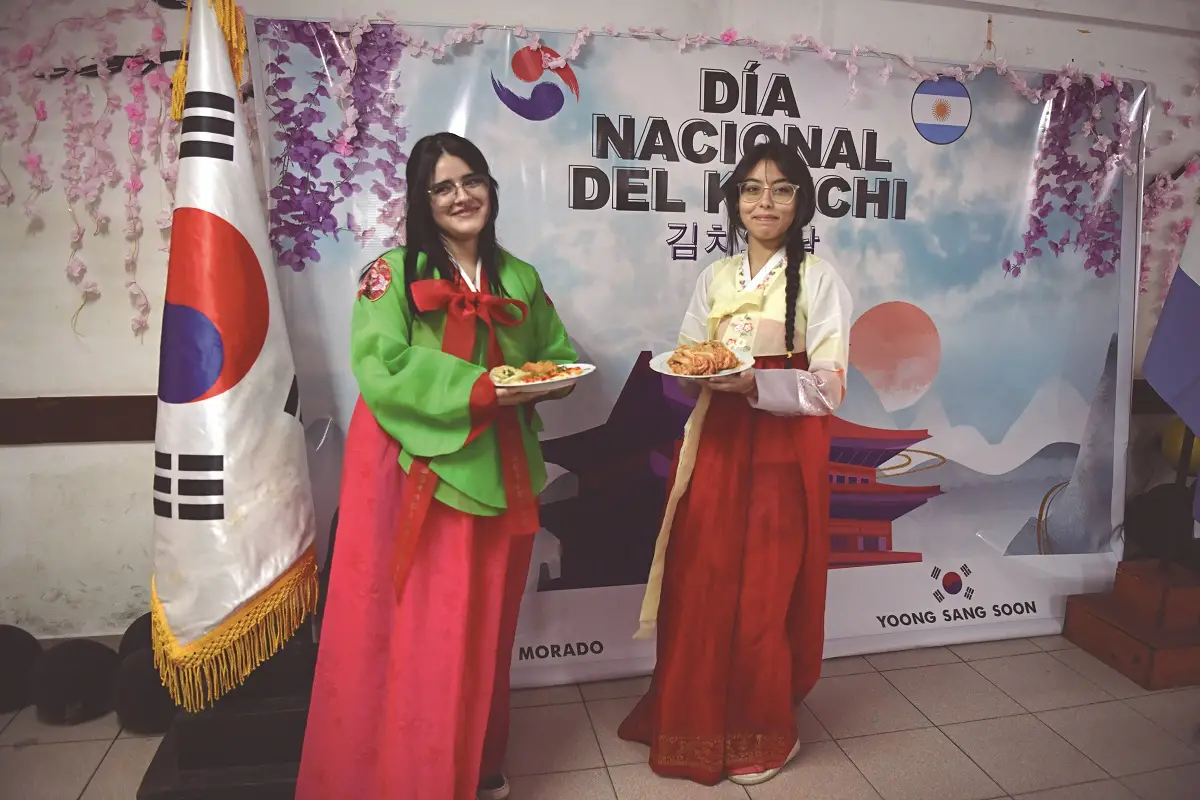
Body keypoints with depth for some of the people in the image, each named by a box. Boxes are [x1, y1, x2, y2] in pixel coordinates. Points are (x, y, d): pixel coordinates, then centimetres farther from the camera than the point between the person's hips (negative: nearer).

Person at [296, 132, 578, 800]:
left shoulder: (521, 281, 11)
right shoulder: (393, 274, -3)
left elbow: (559, 355, 17)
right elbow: (383, 368, -14)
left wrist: (548, 381, -6)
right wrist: (479, 389, -22)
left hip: (495, 474, 5)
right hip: (414, 472, -4)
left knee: (484, 625, 14)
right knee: (412, 629, 1)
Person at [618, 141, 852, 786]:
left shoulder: (819, 279, -4)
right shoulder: (716, 278, 10)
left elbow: (828, 387, -9)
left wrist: (756, 383, -24)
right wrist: (690, 368, -11)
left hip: (783, 455, -4)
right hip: (716, 447, 4)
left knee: (764, 596, 4)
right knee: (700, 588, 7)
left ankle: (765, 736, 28)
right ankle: (697, 725, 30)